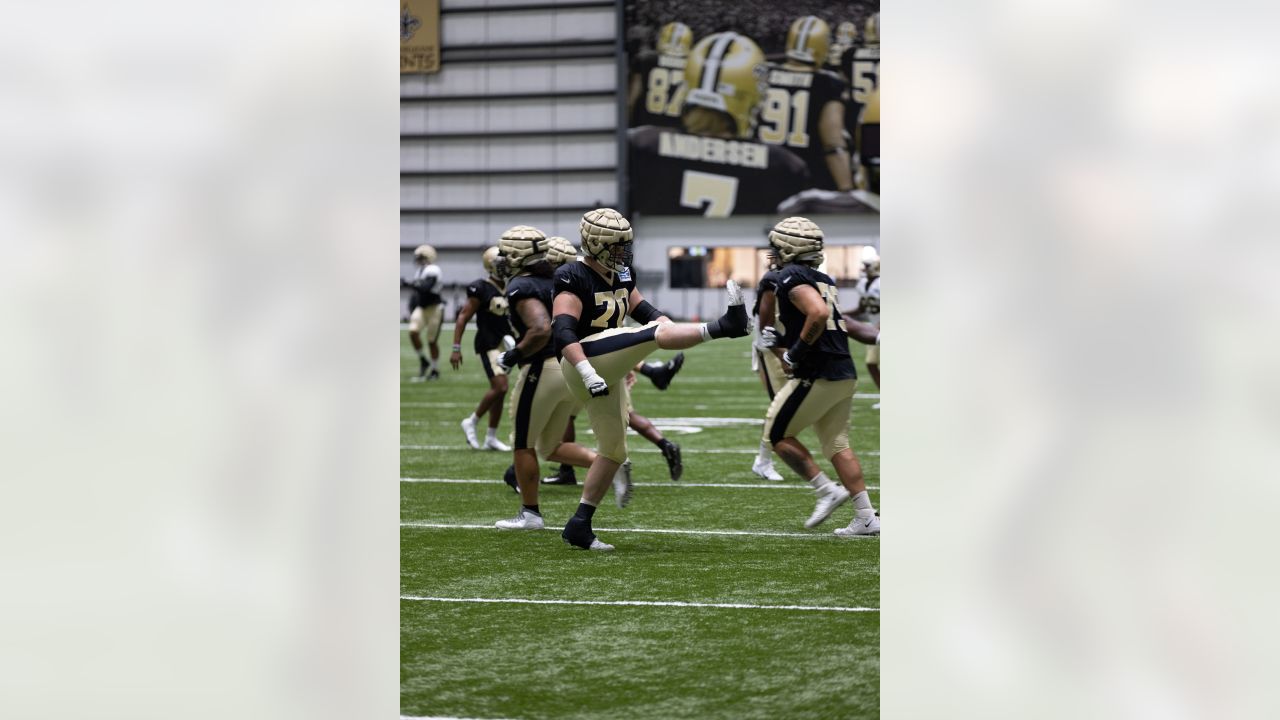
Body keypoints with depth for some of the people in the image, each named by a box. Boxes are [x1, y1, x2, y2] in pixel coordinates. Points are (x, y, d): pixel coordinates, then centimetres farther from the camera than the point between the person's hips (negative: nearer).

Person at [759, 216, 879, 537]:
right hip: (845, 372, 8)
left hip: (818, 374, -8)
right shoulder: (824, 279, 18)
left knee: (778, 434, 5)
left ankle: (827, 490, 0)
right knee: (837, 444, 11)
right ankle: (866, 517, 7)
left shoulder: (792, 276, -9)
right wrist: (786, 340, 20)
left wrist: (796, 352, -15)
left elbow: (819, 313, -24)